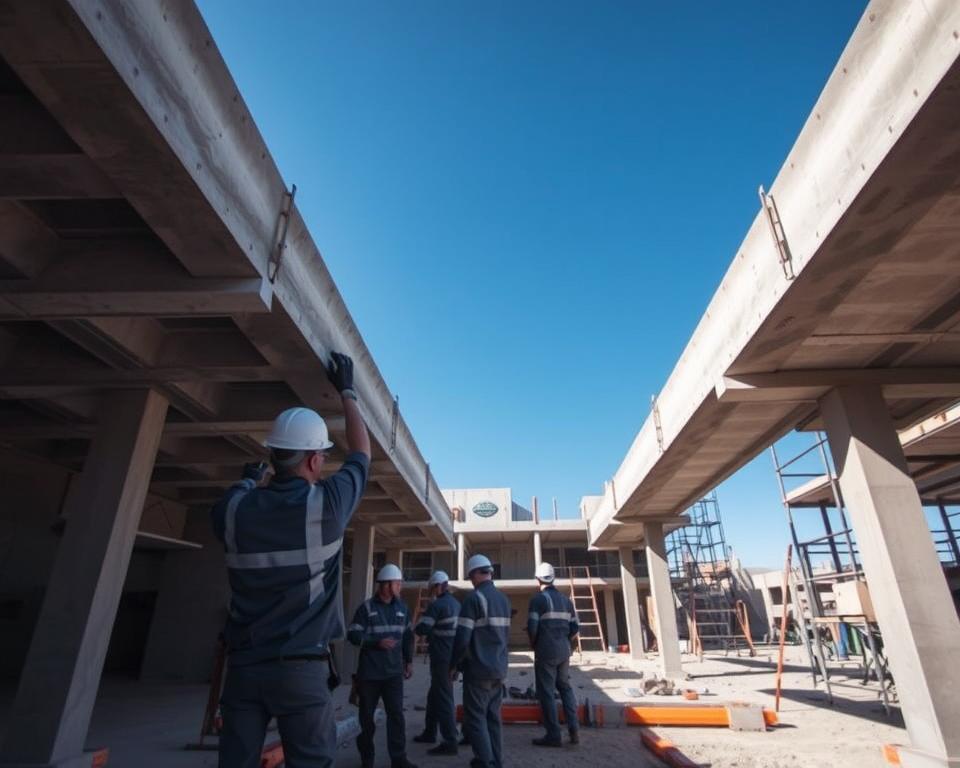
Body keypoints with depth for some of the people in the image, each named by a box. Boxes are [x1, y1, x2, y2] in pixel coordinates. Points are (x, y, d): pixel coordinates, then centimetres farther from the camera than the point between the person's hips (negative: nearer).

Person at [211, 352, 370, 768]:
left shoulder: (236, 510, -4)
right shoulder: (327, 504, -11)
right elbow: (361, 454, 6)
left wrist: (248, 481, 41)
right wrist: (347, 392, 16)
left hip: (244, 664, 4)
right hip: (300, 666, -4)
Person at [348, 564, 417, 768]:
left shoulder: (402, 608, 6)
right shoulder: (366, 608, -9)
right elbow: (353, 635, -13)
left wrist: (409, 661, 13)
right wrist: (377, 642, -23)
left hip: (394, 672, 3)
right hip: (370, 673, -3)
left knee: (396, 714, -1)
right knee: (367, 715, 10)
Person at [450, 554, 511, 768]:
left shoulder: (474, 597, -16)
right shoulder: (503, 598, 7)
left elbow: (462, 638, -18)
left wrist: (454, 665, -4)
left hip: (478, 670, -7)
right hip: (499, 669, 7)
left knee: (476, 718, 4)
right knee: (493, 717, 16)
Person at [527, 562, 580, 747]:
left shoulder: (538, 599, -10)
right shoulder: (566, 599, 10)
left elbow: (532, 628, -14)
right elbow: (575, 630, 9)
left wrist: (533, 645, 3)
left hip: (545, 652, -6)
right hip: (564, 652, 6)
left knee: (546, 692, 4)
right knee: (565, 687, 19)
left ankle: (553, 735, 7)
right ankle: (574, 729, 13)